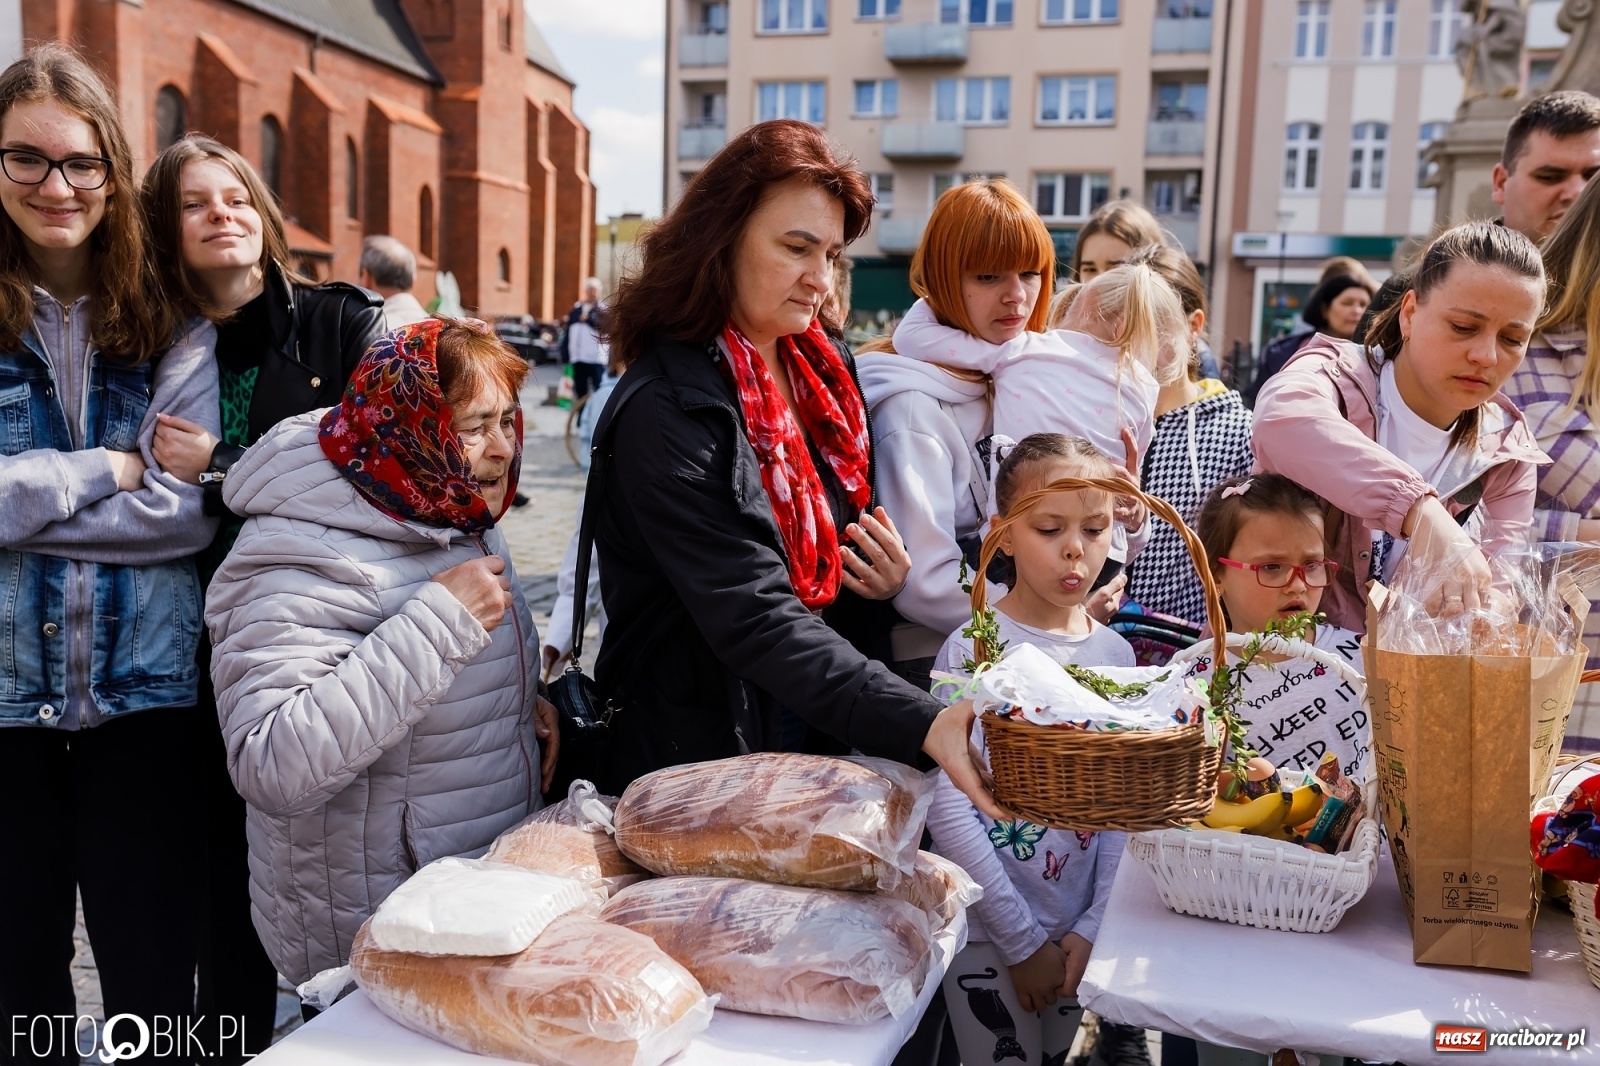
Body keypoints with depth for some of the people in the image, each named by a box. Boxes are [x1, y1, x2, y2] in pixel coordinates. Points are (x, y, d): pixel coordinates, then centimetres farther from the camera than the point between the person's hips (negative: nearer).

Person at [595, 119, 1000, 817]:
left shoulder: (825, 373, 4)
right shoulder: (665, 412, -20)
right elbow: (752, 617, -29)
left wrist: (885, 582, -6)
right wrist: (924, 725, -38)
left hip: (830, 734, 7)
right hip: (703, 753, -7)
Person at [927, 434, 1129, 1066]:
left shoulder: (1115, 654, 0)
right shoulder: (973, 651, -15)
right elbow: (948, 807, -17)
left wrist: (1093, 925, -6)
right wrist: (1022, 939, -14)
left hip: (1078, 932, 5)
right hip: (989, 933, -4)